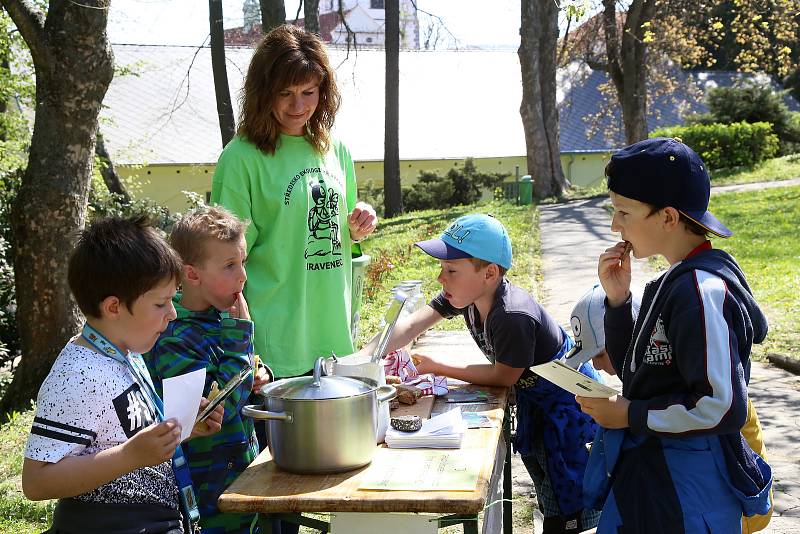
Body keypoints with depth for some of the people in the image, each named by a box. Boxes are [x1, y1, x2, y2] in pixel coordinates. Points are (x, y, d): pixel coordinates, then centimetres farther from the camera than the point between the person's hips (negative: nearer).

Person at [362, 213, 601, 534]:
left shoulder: (513, 317, -37)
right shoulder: (466, 294, -13)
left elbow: (503, 376, -24)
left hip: (567, 401, -8)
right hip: (534, 396, 8)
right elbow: (410, 326, -17)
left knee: (567, 504, 1)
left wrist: (437, 368, -19)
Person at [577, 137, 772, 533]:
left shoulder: (701, 291, -22)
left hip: (688, 490, -9)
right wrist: (616, 299, -1)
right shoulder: (674, 281, 5)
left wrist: (630, 415, -15)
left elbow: (723, 408, -25)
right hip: (649, 469, 9)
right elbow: (633, 370, 12)